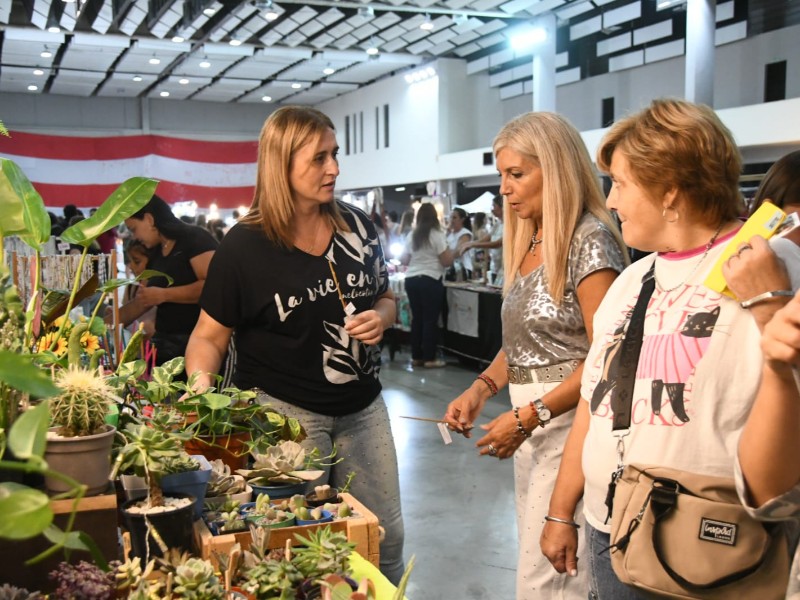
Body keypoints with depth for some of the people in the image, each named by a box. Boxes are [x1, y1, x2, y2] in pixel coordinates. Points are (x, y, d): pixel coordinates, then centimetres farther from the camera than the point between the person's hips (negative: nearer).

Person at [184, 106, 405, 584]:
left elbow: (385, 296, 14)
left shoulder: (357, 226, 0)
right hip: (284, 412, -4)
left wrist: (381, 317, -8)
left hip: (363, 406, 5)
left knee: (385, 536, 14)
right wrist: (200, 392, -26)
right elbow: (209, 335, -8)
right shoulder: (245, 246, -14)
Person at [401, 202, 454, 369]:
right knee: (430, 319, 0)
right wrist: (450, 252, 11)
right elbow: (447, 261, -9)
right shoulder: (436, 235, -8)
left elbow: (404, 260, 15)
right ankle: (429, 358, 3)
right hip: (430, 281, -6)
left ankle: (416, 356, 16)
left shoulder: (411, 235, 9)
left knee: (417, 318, 11)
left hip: (411, 280, 6)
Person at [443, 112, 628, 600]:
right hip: (533, 422, 9)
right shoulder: (528, 242, 13)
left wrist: (529, 416, -17)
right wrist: (482, 388, 2)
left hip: (570, 421, -9)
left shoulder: (590, 240, -13)